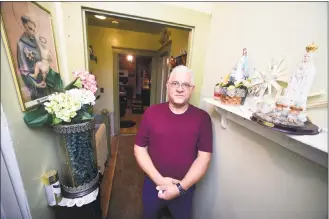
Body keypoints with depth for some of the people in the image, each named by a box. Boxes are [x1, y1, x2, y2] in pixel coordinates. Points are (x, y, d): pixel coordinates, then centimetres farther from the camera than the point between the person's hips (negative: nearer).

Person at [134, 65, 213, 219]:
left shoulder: (202, 118, -13)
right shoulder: (151, 112, -13)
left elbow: (204, 157, -13)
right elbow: (140, 148, -9)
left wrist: (181, 187, -16)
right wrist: (159, 180, -15)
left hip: (185, 188, 0)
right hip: (153, 184, 1)